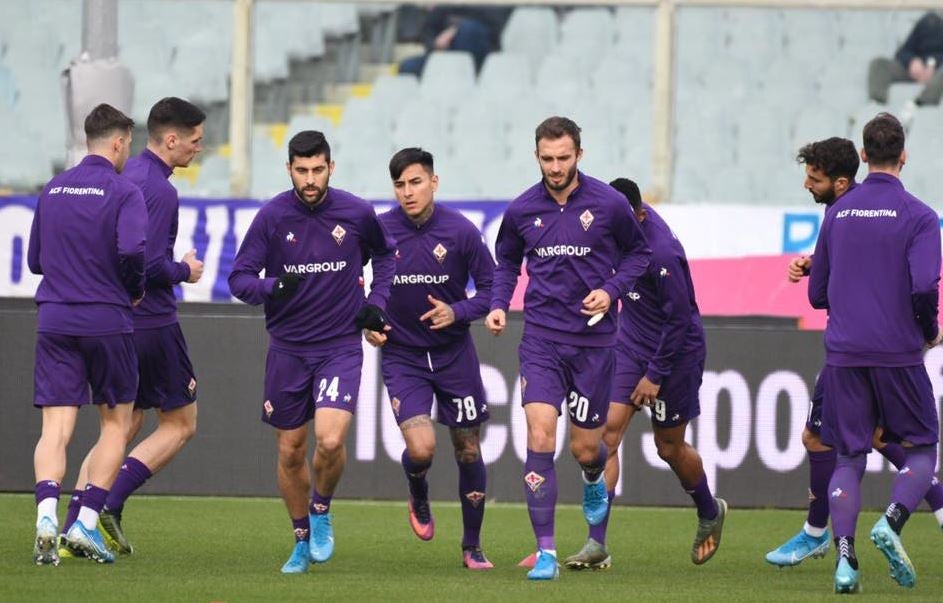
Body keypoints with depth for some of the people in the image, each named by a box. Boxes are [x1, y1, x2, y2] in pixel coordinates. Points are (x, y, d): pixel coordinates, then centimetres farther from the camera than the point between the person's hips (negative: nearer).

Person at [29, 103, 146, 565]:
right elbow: (133, 250, -20)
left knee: (55, 429, -1)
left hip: (54, 320, 4)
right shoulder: (123, 192, -6)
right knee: (116, 422, 12)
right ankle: (86, 523, 1)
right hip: (107, 322, -4)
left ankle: (47, 516, -24)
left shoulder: (53, 189, 12)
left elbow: (35, 260, 16)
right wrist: (136, 289, -2)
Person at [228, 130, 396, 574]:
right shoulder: (272, 216, -7)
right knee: (290, 451, 7)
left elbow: (385, 254, 17)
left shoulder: (356, 213, -5)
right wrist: (272, 287, -26)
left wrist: (376, 302, 4)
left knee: (330, 439, -20)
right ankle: (303, 540, 28)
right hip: (287, 349, 1)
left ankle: (321, 512, 9)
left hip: (341, 345, -1)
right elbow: (239, 278, -6)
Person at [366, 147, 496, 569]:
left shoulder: (460, 231, -10)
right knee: (420, 447, -18)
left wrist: (457, 312, -18)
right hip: (402, 356, -1)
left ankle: (472, 547, 23)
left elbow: (491, 288, -2)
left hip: (454, 355, 1)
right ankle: (419, 500, 18)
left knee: (468, 449, 6)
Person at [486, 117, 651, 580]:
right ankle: (545, 553, -12)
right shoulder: (522, 211, 0)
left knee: (584, 449, 6)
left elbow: (638, 252, 8)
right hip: (541, 338, 1)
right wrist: (499, 304, 1)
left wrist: (612, 289, -9)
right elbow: (507, 261, 18)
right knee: (540, 437, -15)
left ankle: (594, 479, 47)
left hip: (593, 338, -1)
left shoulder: (609, 204, -5)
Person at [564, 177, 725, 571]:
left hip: (675, 352, -6)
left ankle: (710, 513, 40)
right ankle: (597, 545, -11)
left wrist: (655, 375, -16)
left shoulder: (662, 253, -28)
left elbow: (679, 318, -21)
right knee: (607, 430, -8)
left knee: (669, 447, 9)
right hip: (630, 344, 6)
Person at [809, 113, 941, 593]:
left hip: (843, 353, 3)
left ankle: (845, 558, -9)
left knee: (849, 458, 7)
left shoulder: (837, 213, 10)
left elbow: (817, 294, 14)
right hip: (898, 352, -3)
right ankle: (891, 521, -16)